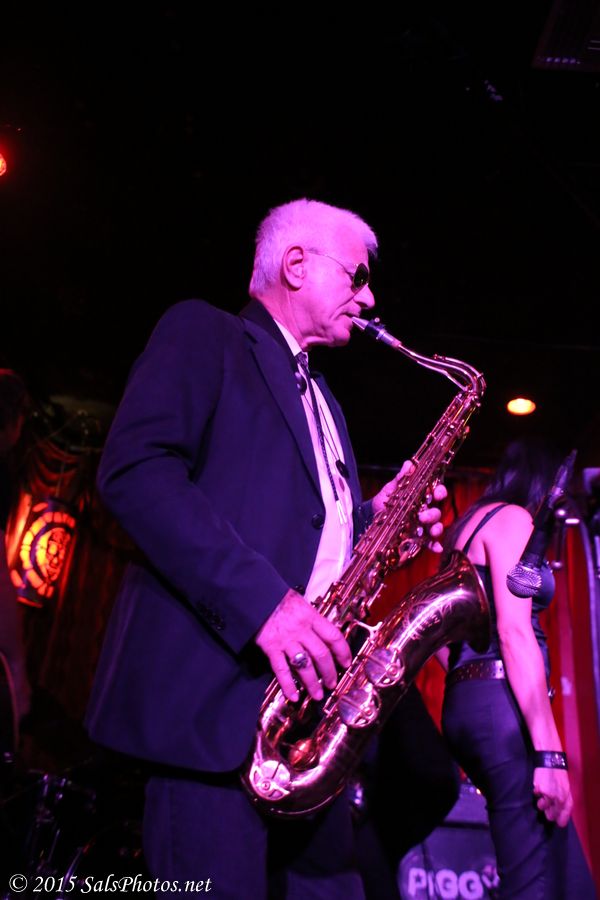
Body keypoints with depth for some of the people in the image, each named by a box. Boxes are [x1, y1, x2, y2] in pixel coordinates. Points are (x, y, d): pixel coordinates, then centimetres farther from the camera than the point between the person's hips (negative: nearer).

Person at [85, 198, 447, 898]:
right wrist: (261, 601, -23)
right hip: (213, 688, -8)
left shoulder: (320, 398, 25)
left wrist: (374, 517, 5)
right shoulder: (202, 333, 1)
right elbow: (132, 468, -15)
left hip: (311, 688, 8)